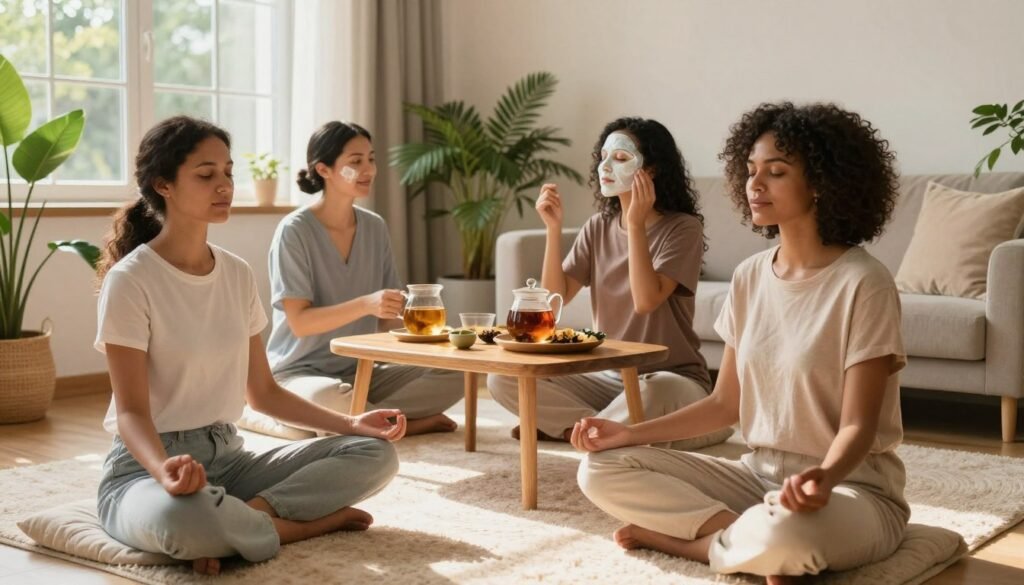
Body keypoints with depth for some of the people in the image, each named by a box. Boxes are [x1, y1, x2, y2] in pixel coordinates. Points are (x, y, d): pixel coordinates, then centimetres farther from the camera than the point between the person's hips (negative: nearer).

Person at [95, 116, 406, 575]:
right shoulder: (130, 280, -13)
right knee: (182, 517, -42)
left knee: (374, 454, -8)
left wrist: (350, 424, 0)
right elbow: (131, 411, -17)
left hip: (228, 455, 6)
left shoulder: (237, 274, 6)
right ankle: (310, 522, -15)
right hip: (147, 464, -6)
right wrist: (165, 469, -39)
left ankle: (247, 515, -19)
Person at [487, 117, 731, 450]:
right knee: (503, 379, -13)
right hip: (608, 377, 5)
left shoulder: (683, 228, -9)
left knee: (653, 392, -42)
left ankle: (570, 426, -14)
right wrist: (554, 227, -11)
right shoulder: (598, 227, 7)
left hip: (671, 378, -5)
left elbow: (646, 301, -23)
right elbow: (555, 297, -2)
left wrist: (636, 224, -23)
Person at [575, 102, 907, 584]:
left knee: (783, 532, -42)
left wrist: (823, 477, -39)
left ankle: (682, 537, -12)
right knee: (602, 470, -6)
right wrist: (630, 433, -2)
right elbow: (724, 404, 9)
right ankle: (750, 540, -13)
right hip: (759, 474, 6)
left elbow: (857, 426, -17)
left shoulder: (862, 284, -16)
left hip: (851, 490, -6)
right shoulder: (749, 277, 5)